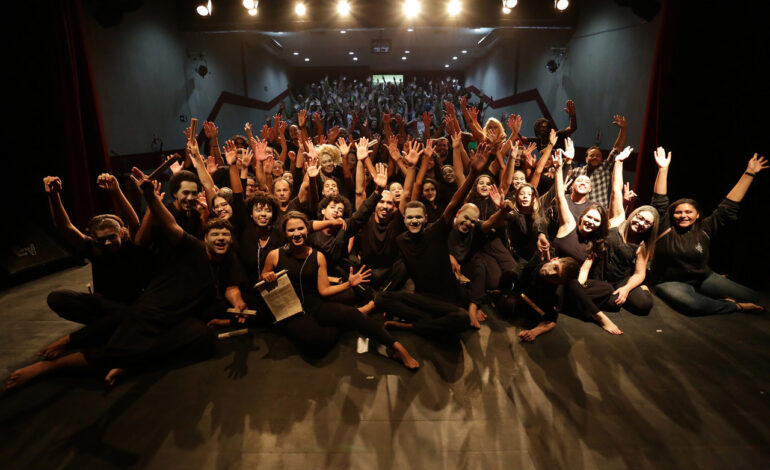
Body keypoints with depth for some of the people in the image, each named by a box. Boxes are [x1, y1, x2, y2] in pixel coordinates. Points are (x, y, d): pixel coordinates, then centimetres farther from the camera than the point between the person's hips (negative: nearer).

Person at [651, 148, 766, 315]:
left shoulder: (705, 229, 3)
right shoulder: (665, 228, -7)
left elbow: (729, 206, 4)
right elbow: (660, 201, -13)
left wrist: (749, 173, 5)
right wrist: (663, 169, -18)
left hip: (705, 279, 5)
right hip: (672, 283, -5)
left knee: (752, 297, -6)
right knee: (691, 305, -38)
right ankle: (734, 306, -11)